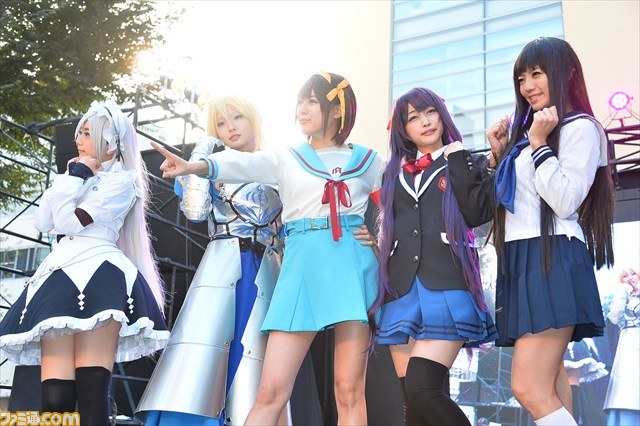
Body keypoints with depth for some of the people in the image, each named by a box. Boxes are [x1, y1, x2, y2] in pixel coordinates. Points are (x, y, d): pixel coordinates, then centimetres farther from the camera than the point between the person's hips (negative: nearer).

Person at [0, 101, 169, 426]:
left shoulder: (121, 180, 6)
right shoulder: (75, 178, 30)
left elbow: (69, 221, -5)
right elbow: (43, 223, 16)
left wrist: (78, 176, 8)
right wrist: (72, 177, 15)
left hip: (99, 278, -6)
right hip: (60, 276, 6)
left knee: (91, 396, -16)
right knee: (55, 398, -8)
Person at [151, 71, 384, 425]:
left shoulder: (367, 160, 13)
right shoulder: (286, 159, 13)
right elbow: (245, 163, -7)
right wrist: (196, 166, -26)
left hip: (353, 267, 0)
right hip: (303, 268, 1)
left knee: (350, 392, -4)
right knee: (271, 391, -5)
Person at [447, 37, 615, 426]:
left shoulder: (579, 127, -2)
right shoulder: (526, 131, 23)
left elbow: (565, 202, -14)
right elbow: (500, 201, 24)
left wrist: (538, 142, -12)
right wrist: (499, 155, 13)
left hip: (553, 260, -9)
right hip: (520, 261, 9)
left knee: (529, 389, -17)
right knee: (550, 391, 8)